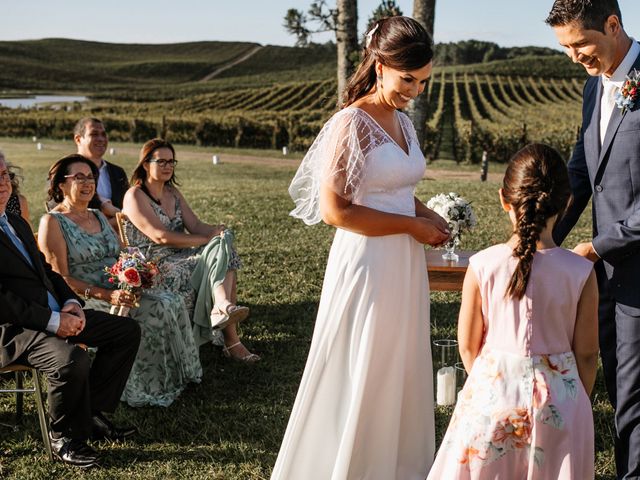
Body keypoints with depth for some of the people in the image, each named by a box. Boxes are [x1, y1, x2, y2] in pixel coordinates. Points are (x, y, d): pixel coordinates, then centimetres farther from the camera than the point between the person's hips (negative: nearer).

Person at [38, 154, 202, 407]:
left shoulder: (99, 217, 20)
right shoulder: (52, 222, -5)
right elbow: (60, 279, -12)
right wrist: (107, 295, -23)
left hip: (118, 290, 7)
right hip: (83, 300, -7)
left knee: (172, 301, -19)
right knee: (156, 310, -27)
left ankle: (179, 374, -11)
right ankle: (145, 387, -16)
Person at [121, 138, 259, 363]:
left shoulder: (173, 193, 18)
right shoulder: (135, 196, -7)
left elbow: (195, 225, 7)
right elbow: (160, 236, -18)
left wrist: (217, 231, -17)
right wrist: (207, 238, -18)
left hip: (180, 258, 7)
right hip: (153, 266, -7)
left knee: (224, 243, -20)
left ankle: (222, 308, -34)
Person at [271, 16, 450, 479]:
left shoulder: (404, 123, 10)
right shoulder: (351, 123, -14)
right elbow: (334, 210, -19)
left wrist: (428, 215, 2)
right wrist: (411, 225, -15)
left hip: (405, 267, 8)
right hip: (367, 267, -8)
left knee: (402, 377, 15)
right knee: (361, 381, 3)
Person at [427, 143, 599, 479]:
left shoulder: (482, 266, -10)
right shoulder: (580, 272, -10)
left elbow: (468, 344, -1)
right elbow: (586, 353, -1)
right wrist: (579, 402, 15)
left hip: (491, 392, 0)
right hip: (557, 399, 0)